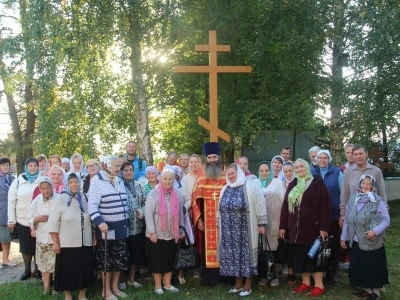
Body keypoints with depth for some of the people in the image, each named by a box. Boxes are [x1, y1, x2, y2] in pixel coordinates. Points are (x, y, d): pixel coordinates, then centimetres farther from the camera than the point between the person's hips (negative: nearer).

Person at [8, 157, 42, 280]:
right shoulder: (18, 181, 1)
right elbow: (11, 201, 2)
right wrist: (11, 220, -1)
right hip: (22, 220, 1)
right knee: (25, 246, 11)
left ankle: (37, 270, 23)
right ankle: (27, 270, 26)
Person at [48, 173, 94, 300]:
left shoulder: (85, 199, 4)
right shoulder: (62, 199, -7)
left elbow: (92, 219, 11)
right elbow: (53, 222, -8)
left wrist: (94, 237, 8)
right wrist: (56, 242, -11)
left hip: (85, 243, 3)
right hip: (67, 243, -3)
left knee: (84, 268, 9)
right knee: (67, 270, 4)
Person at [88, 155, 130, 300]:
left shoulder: (120, 181, 12)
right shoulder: (97, 181, -11)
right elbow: (92, 206, -17)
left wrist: (127, 221, 18)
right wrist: (99, 222, -28)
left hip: (121, 226, 7)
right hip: (106, 227, -7)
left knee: (120, 259, 12)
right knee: (106, 260, 4)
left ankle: (115, 287, 27)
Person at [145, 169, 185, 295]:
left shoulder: (177, 194, 4)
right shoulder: (153, 194, -10)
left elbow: (180, 213, 12)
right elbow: (148, 214, -13)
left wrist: (181, 229, 12)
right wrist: (152, 231, -15)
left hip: (172, 234, 4)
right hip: (157, 234, -4)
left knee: (170, 259, 13)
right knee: (157, 260, 6)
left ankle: (167, 284, 27)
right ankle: (158, 285, 20)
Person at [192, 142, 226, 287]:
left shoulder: (227, 179, 2)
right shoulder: (201, 180, 7)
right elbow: (195, 201, 4)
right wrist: (198, 219, -4)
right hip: (206, 223, 1)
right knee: (207, 250, 2)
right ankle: (208, 279, 11)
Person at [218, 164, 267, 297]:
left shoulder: (250, 186, -7)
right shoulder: (225, 189, 13)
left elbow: (259, 205, -9)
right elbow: (220, 208, 19)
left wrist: (261, 224, -12)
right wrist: (219, 225, 18)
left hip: (245, 229, -5)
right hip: (229, 230, 6)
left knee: (245, 253, 1)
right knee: (233, 254, 10)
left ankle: (248, 285, 14)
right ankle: (239, 283, 24)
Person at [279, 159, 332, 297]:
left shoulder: (317, 183, -6)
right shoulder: (292, 185, 11)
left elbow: (326, 205, -11)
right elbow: (285, 206, 12)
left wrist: (324, 227, -16)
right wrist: (283, 226, 7)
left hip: (312, 227, -5)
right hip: (295, 228, 6)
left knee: (314, 256, 1)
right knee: (300, 256, 10)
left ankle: (319, 285, 12)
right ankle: (305, 282, 23)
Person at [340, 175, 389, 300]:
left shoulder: (378, 201, -9)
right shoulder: (353, 199, 3)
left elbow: (386, 220, -7)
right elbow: (347, 219, 8)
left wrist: (375, 231, -22)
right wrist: (343, 236, 9)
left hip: (372, 242, -4)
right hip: (356, 242, 4)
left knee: (373, 268, 5)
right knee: (359, 267, 12)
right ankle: (365, 289, 28)